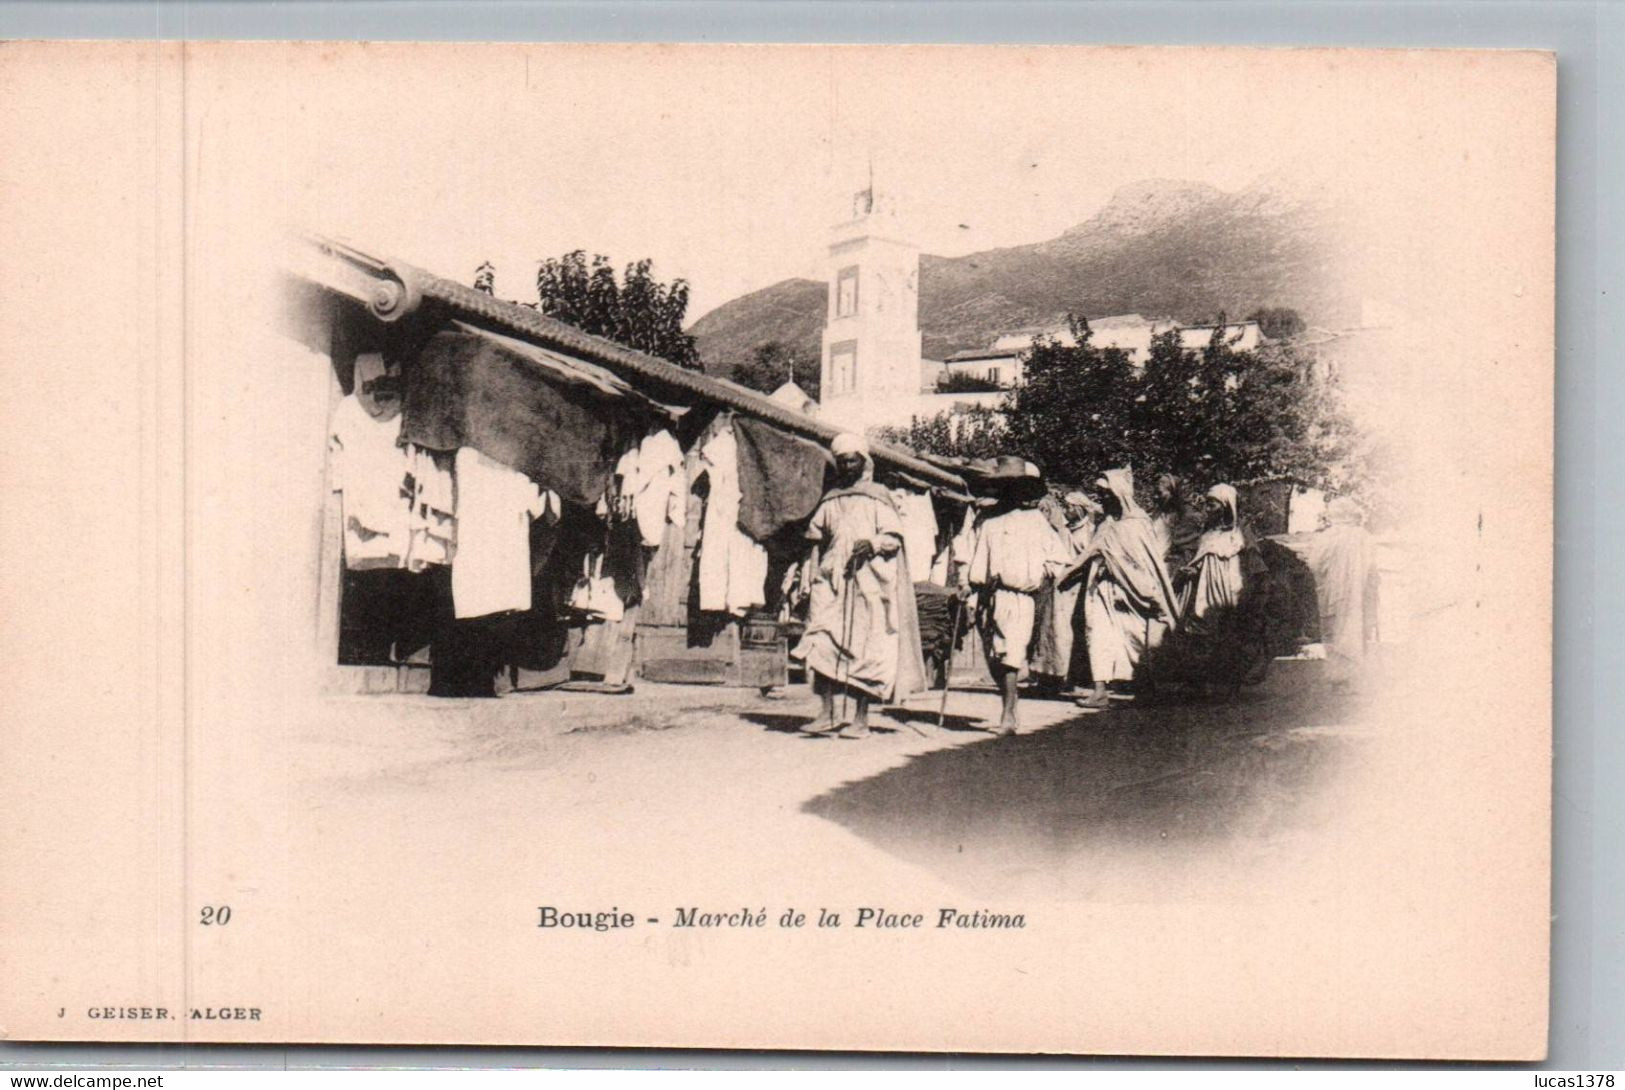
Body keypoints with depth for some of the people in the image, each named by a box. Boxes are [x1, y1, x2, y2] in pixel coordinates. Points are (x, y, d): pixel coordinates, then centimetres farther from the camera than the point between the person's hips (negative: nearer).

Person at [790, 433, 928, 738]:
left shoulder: (878, 498, 4)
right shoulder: (830, 501, 16)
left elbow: (894, 538, -1)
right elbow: (816, 533, 24)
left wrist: (873, 543, -22)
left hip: (868, 583, -4)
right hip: (832, 582, 4)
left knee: (864, 650, -4)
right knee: (823, 645, -8)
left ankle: (861, 719, 0)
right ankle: (826, 715, -7)